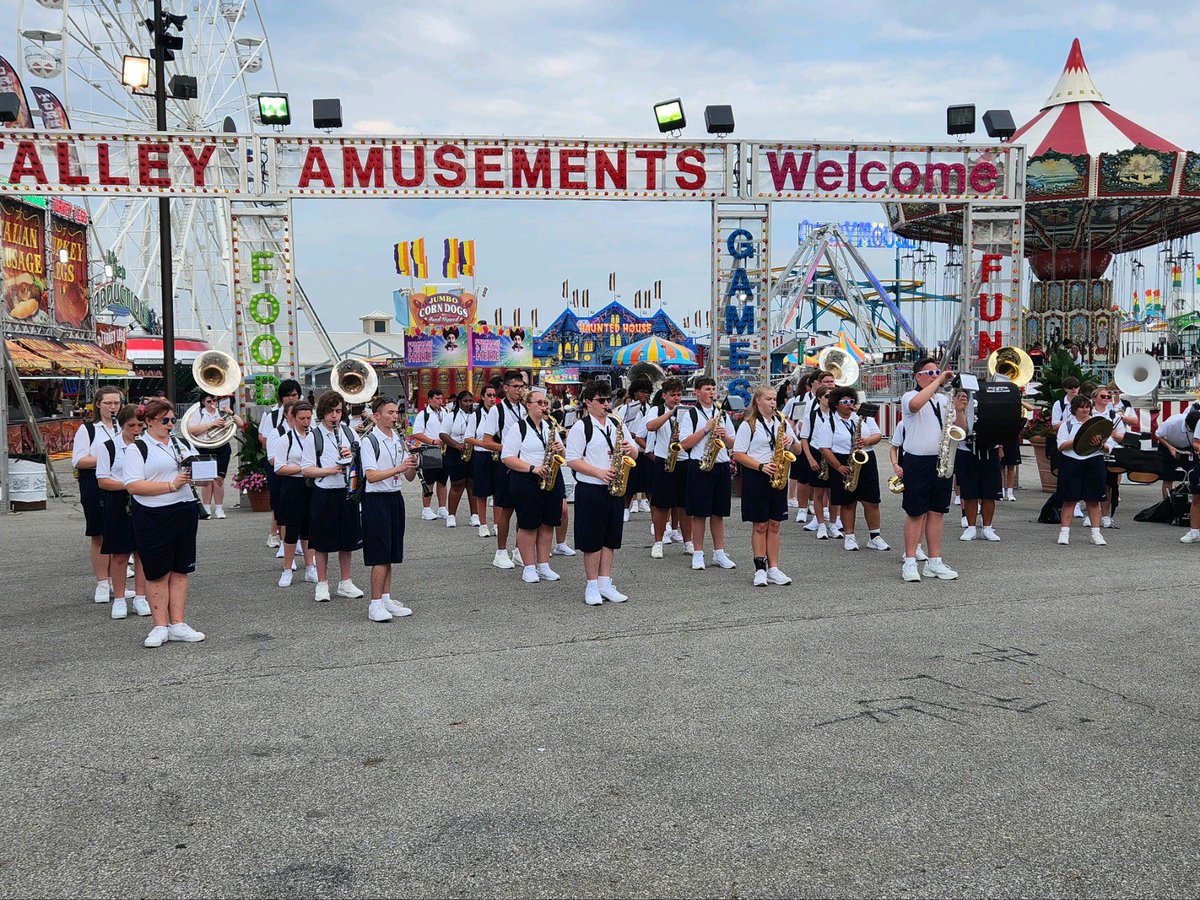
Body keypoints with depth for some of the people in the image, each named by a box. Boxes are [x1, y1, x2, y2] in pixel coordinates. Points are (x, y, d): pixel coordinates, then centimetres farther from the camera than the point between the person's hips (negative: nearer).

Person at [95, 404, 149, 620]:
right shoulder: (109, 447, -2)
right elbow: (102, 481, -5)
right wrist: (127, 485, -18)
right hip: (118, 503, -2)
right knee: (119, 554, 3)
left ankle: (140, 597, 14)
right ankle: (119, 599, 13)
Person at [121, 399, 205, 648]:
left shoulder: (184, 444, 16)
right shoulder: (137, 449, -2)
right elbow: (133, 485, -13)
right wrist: (171, 485, -18)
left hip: (186, 512, 5)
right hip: (153, 517, -5)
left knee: (180, 571, 8)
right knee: (157, 573, 2)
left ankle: (177, 624, 14)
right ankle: (160, 627, 10)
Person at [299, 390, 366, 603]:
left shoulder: (349, 432, 7)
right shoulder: (313, 437, -4)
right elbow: (306, 469, -6)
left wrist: (353, 456, -10)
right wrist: (329, 470, -20)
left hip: (348, 492, 3)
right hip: (324, 495, -3)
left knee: (347, 540, 11)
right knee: (323, 541, 6)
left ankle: (345, 583, 23)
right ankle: (322, 584, 18)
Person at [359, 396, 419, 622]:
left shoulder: (399, 440, 12)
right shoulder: (370, 441, -9)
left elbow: (409, 477, 11)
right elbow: (371, 476, -19)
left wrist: (412, 466, -10)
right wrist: (399, 468, -25)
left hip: (395, 498, 7)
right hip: (376, 499, -7)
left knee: (390, 554, 11)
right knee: (380, 555, -8)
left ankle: (386, 599, 19)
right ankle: (375, 605, -2)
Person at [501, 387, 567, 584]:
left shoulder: (550, 427, 14)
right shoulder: (518, 428, -4)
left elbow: (562, 455, 20)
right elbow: (506, 457, -11)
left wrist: (560, 450, -4)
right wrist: (532, 468, -19)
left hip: (552, 480, 6)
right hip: (526, 481, -6)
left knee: (548, 523, 8)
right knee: (528, 525, -1)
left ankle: (543, 566, 17)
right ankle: (529, 568, 9)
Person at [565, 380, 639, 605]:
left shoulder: (617, 425, 12)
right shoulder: (580, 427, -5)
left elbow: (635, 454, 16)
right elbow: (572, 460, -11)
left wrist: (630, 449, -8)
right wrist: (600, 473, -19)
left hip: (615, 490, 6)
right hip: (590, 491, -6)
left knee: (611, 538, 9)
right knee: (592, 540, 0)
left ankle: (605, 584, 17)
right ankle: (592, 586, 10)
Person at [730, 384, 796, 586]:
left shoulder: (782, 422, 11)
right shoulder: (748, 425, -4)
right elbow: (738, 454, -8)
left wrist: (791, 440, -7)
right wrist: (761, 466, -18)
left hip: (778, 477, 4)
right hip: (756, 478, -4)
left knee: (774, 525, 6)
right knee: (760, 525, 1)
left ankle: (773, 569, 11)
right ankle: (760, 570, 8)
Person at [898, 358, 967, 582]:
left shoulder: (944, 400, 14)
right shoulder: (910, 397, -2)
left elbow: (961, 429, 12)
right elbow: (915, 405, -28)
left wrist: (959, 410, -8)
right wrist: (939, 381, -20)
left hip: (942, 461, 5)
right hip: (917, 462, -5)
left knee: (936, 512, 8)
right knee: (915, 513, -3)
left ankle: (934, 562, 14)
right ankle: (910, 562, 2)